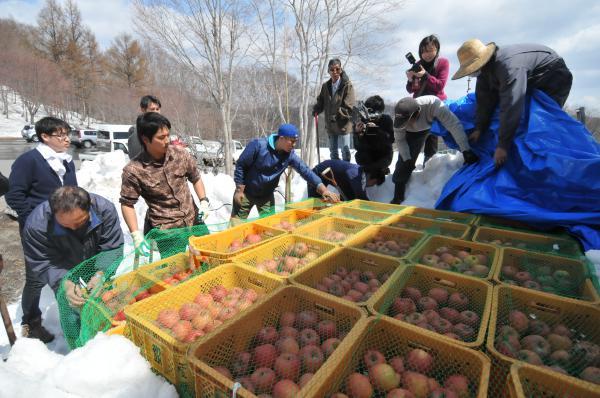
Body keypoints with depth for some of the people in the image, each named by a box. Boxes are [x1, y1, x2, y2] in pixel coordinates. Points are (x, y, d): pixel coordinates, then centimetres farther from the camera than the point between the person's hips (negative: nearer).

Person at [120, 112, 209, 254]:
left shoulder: (180, 153, -6)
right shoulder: (133, 170, -15)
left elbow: (195, 178, 9)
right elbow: (127, 204, -6)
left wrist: (203, 201, -3)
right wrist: (136, 235, -14)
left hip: (193, 221, 4)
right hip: (164, 230, -3)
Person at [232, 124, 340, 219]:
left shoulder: (290, 155, -10)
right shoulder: (258, 145, -22)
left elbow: (305, 170, -14)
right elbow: (241, 165, -15)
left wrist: (323, 189, -25)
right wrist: (239, 190, -14)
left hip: (267, 196, 4)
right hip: (246, 193, -4)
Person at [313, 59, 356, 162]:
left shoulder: (347, 85, -9)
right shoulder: (325, 86, 7)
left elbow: (348, 106, -16)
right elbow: (321, 101, 14)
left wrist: (337, 116, -26)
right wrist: (316, 109, -6)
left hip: (343, 124, -5)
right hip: (330, 125, 6)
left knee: (345, 150, 1)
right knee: (333, 151, 17)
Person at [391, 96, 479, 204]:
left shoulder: (433, 104, -46)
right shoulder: (399, 118, -37)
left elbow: (454, 124, -43)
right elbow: (400, 140, -20)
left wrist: (466, 151, -45)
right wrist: (407, 159, -26)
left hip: (435, 124, 2)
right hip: (413, 132, -1)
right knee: (403, 162, -7)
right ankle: (398, 196, 2)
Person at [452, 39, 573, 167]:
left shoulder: (509, 66, -42)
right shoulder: (485, 67, -14)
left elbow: (511, 106, -48)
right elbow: (484, 100, -11)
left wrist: (503, 145, -49)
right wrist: (479, 128, -15)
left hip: (554, 78, -8)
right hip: (534, 84, 9)